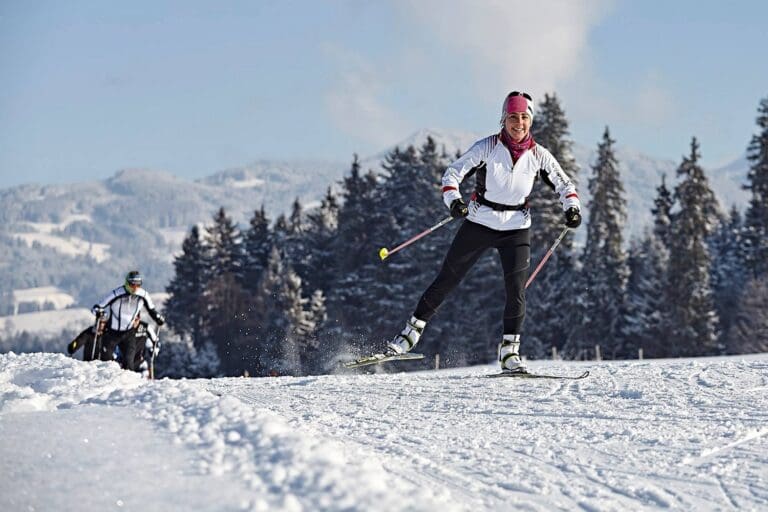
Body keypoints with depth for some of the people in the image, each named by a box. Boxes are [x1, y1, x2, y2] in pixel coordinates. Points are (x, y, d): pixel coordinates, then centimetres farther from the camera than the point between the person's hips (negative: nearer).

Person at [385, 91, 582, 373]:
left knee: (516, 289, -12)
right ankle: (411, 332, 13)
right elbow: (453, 173, -12)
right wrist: (454, 201, -30)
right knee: (446, 280, 2)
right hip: (479, 223, -1)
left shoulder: (538, 155, -4)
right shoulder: (487, 147, -10)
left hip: (516, 228, 1)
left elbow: (564, 184, 6)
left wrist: (572, 208, -14)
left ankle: (510, 352, -4)